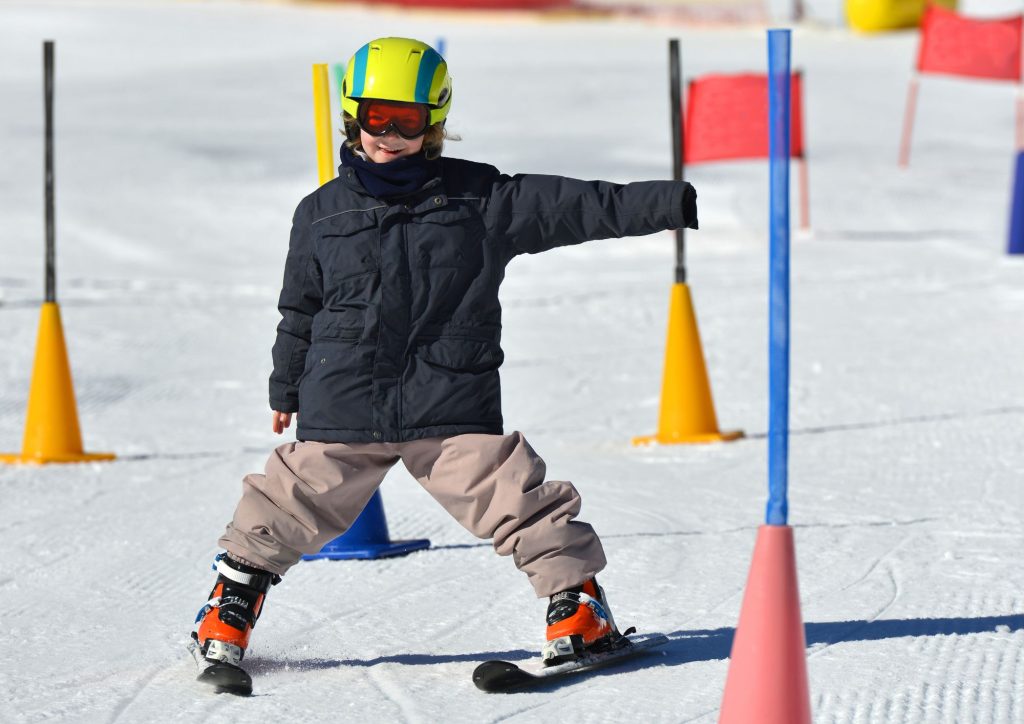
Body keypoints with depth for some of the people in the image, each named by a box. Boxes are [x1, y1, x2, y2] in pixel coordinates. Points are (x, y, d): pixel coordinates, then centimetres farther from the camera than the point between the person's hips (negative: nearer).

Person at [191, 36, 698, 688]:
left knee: (515, 498, -9)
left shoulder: (481, 199, 3)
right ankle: (229, 613, 20)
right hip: (343, 410, 1)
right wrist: (286, 390, 25)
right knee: (287, 510, 5)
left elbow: (575, 207, 0)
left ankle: (577, 602, 2)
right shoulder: (322, 214, 8)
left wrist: (668, 204, -8)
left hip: (453, 408, -1)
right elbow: (300, 311, 19)